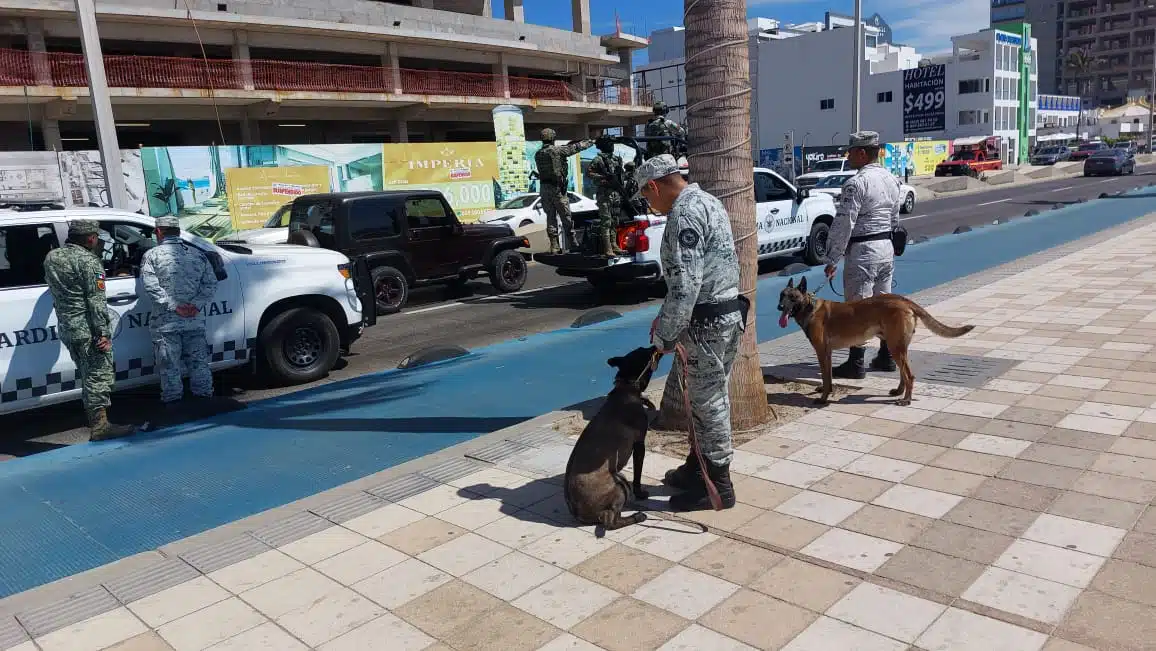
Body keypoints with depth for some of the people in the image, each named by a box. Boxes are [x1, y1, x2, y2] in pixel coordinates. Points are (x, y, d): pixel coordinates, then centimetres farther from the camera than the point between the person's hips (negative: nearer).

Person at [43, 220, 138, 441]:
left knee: (87, 376, 16)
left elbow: (53, 289, 23)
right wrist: (104, 332, -18)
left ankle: (95, 422, 22)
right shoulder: (89, 261, -13)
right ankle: (100, 426, -7)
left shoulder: (52, 257, 13)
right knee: (100, 375, -5)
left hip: (65, 327, 9)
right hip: (88, 328, -9)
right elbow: (96, 300, -17)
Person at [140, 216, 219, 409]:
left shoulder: (152, 255, -2)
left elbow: (151, 285, -14)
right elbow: (211, 283, 3)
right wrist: (196, 304, -5)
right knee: (198, 361, 14)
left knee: (169, 365, 5)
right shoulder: (197, 254, 9)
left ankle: (172, 400, 11)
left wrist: (173, 306, -14)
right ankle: (205, 395, 20)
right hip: (195, 320, 4)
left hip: (165, 322, -3)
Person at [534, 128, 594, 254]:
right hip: (557, 188, -5)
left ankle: (554, 246, 7)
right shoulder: (557, 150, -8)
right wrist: (591, 142, 15)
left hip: (544, 188, 5)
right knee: (566, 217, 3)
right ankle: (571, 245, 7)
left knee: (550, 217, 9)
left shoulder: (538, 155, 6)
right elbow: (576, 147, 1)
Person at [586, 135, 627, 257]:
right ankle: (607, 248, -10)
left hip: (616, 193, 7)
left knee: (615, 220, 12)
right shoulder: (598, 159, -5)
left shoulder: (617, 159, 16)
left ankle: (614, 244, 20)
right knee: (606, 221, -9)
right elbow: (589, 173, -10)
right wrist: (604, 177, -19)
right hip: (604, 194, -7)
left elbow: (621, 173, 25)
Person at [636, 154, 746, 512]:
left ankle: (717, 486, 13)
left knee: (709, 402, 1)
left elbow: (685, 284, -25)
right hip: (728, 312, 10)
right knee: (708, 397, 19)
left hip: (707, 321, -10)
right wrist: (665, 319, 15)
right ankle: (697, 469, 33)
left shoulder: (684, 214, -18)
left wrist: (665, 334, -15)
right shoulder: (705, 201, 14)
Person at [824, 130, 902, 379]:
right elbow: (894, 219, 16)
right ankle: (887, 356, 25)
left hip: (862, 251, -9)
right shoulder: (892, 180, 11)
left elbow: (843, 224, -19)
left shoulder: (857, 183, -17)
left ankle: (855, 364, 1)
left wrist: (832, 259, -14)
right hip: (886, 248, 9)